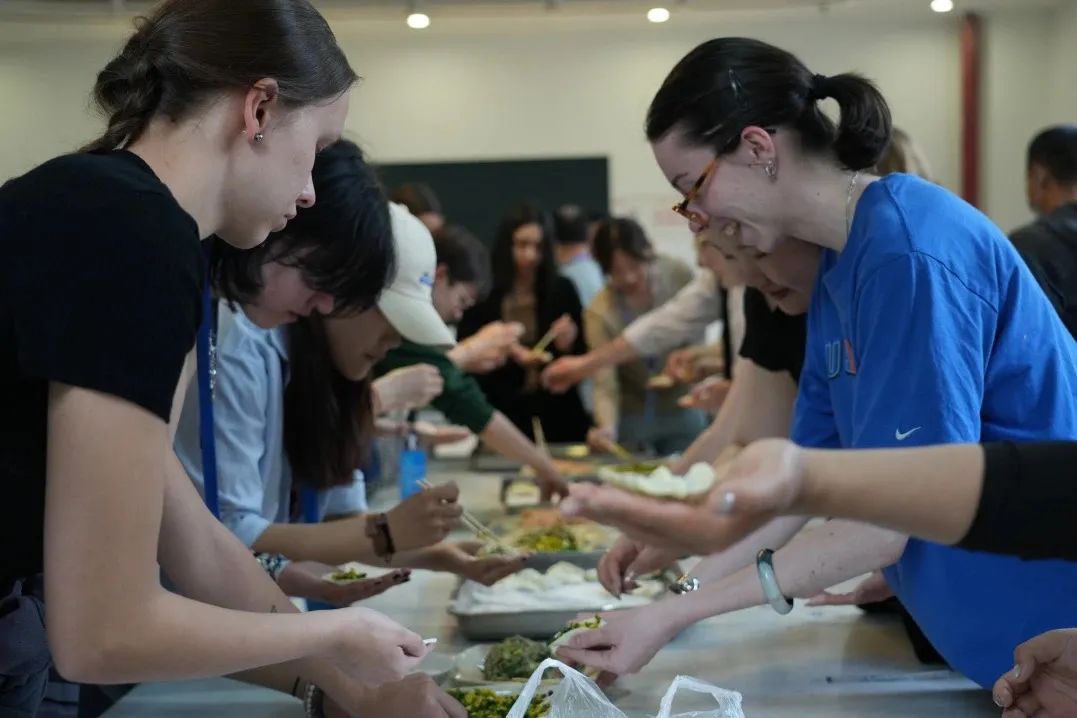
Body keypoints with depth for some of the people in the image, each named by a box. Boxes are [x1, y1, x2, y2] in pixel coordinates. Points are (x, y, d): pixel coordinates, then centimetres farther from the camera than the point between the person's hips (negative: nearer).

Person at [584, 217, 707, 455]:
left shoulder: (679, 275, -15)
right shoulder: (600, 312, -22)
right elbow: (605, 386, -24)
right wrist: (607, 428, -41)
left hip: (682, 411, 2)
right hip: (631, 417, -2)